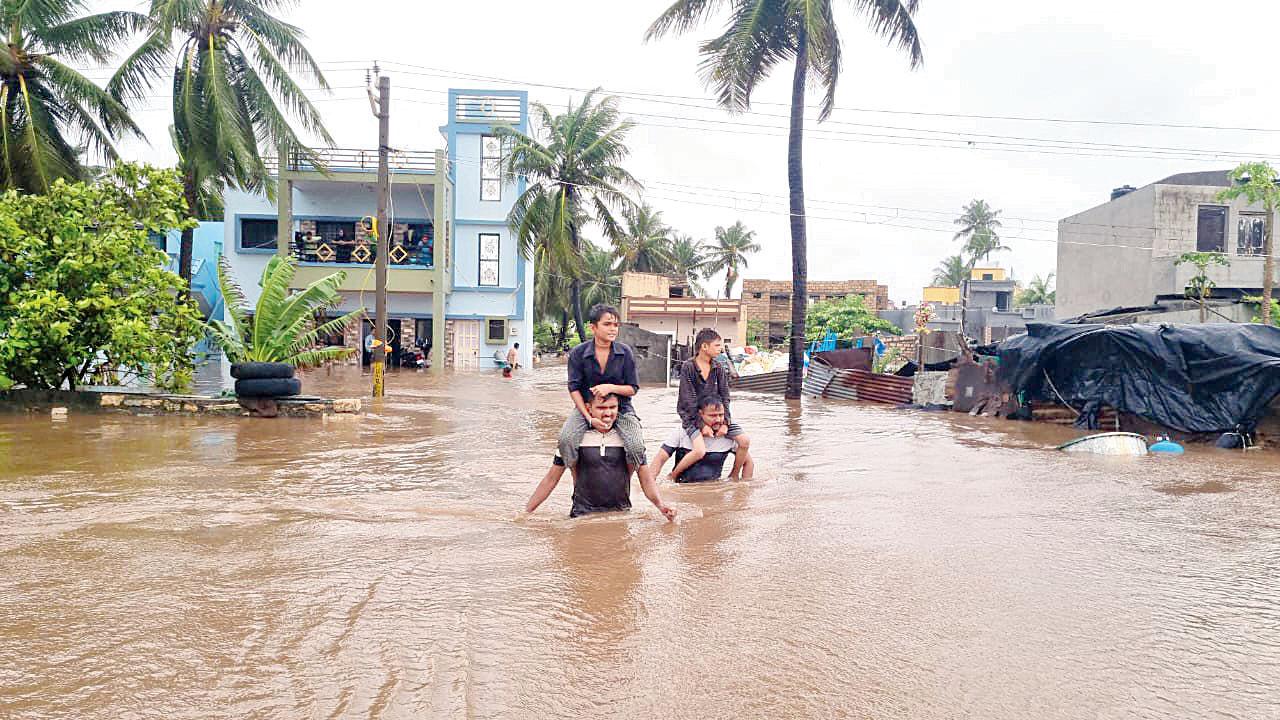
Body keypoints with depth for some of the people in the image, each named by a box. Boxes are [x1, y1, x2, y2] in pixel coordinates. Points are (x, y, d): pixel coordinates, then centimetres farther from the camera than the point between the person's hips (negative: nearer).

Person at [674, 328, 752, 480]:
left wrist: (725, 422, -8)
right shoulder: (688, 367, -13)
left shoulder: (718, 368, 3)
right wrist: (702, 424, -19)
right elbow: (688, 400, -15)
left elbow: (724, 396, 3)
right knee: (700, 452, -29)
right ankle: (673, 475, -7)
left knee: (745, 440, -8)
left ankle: (734, 475, 13)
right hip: (692, 415, -5)